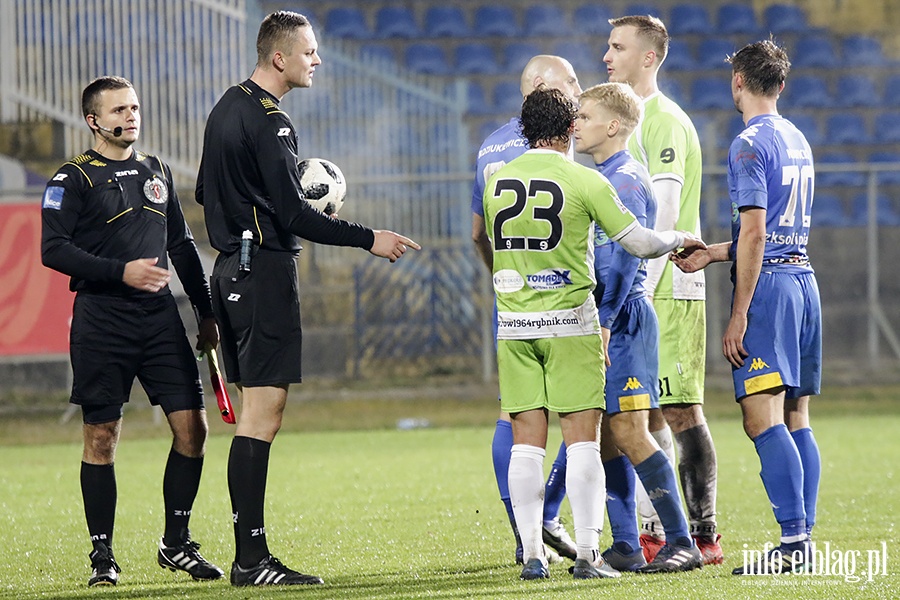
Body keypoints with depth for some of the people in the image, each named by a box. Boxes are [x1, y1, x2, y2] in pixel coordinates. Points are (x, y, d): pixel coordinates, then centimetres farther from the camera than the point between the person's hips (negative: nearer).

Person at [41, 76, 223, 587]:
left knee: (192, 426, -2)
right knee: (102, 437, -2)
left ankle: (177, 544, 10)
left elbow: (182, 245, 22)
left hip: (160, 315, 5)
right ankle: (103, 556, 7)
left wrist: (207, 313, 17)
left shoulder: (157, 172, 16)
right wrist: (121, 271, -19)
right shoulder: (74, 178, -2)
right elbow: (54, 248, -11)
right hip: (101, 319, -5)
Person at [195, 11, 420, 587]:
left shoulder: (227, 109, 15)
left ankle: (249, 555, 10)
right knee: (262, 413, -10)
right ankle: (252, 560, -12)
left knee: (255, 413, 11)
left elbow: (206, 193, 24)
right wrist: (369, 239, -14)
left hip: (232, 268, 10)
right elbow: (292, 215, -18)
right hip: (266, 270, -10)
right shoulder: (269, 122, -15)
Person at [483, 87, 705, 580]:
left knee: (526, 442, 4)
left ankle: (532, 555, 2)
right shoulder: (584, 181, -7)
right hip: (570, 322, -3)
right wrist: (680, 239, 14)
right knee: (582, 439, 0)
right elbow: (639, 243, -5)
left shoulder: (495, 182, 4)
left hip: (512, 325, 3)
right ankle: (586, 554, -4)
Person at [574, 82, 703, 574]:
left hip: (623, 319, -9)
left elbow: (624, 261, -19)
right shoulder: (598, 178, 17)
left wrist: (603, 323, -22)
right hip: (602, 320, 9)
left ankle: (681, 543, -9)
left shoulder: (626, 179, -11)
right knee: (606, 437, 7)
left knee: (629, 434, -11)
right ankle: (624, 549, 8)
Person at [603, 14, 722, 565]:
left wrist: (638, 291, -22)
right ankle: (654, 533, 13)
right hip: (639, 290, 10)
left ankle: (703, 535, -8)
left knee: (680, 410, -9)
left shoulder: (665, 121, -11)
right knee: (646, 413, 10)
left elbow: (664, 216, -18)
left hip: (667, 286, -10)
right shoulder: (631, 120, 19)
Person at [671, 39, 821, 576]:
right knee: (797, 420, 8)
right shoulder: (798, 141, 17)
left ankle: (793, 541, -20)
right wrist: (711, 254, 28)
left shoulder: (750, 145, -10)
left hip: (767, 287, -9)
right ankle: (805, 541, 6)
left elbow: (754, 235, -16)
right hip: (804, 277, 9)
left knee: (763, 419, -12)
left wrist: (739, 315, -15)